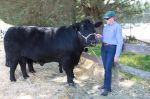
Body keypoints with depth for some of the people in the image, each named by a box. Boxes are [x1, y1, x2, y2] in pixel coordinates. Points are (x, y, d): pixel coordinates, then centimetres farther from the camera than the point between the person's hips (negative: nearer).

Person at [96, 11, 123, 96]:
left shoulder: (117, 27, -13)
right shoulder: (105, 26, 9)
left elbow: (120, 42, -15)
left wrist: (117, 55, -18)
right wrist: (100, 37, -5)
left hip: (112, 49, -7)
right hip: (104, 48, 7)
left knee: (108, 68, -11)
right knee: (106, 68, 12)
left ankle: (107, 88, -3)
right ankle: (107, 85, 25)